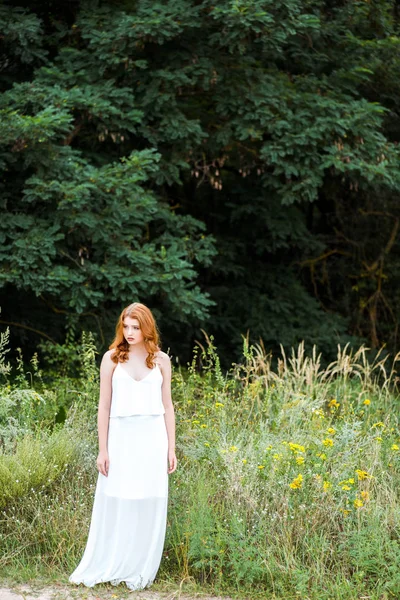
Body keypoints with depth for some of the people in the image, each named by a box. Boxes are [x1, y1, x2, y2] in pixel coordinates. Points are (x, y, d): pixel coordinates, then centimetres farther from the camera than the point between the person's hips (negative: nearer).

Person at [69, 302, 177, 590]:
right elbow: (104, 405, 1)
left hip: (152, 438, 1)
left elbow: (167, 405, 8)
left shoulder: (161, 360, 5)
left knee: (149, 506, 4)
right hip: (121, 436, -1)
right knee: (114, 504, 2)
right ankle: (105, 567, 15)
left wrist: (171, 448, 5)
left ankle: (140, 571, 16)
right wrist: (103, 449, -3)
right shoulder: (112, 358, 1)